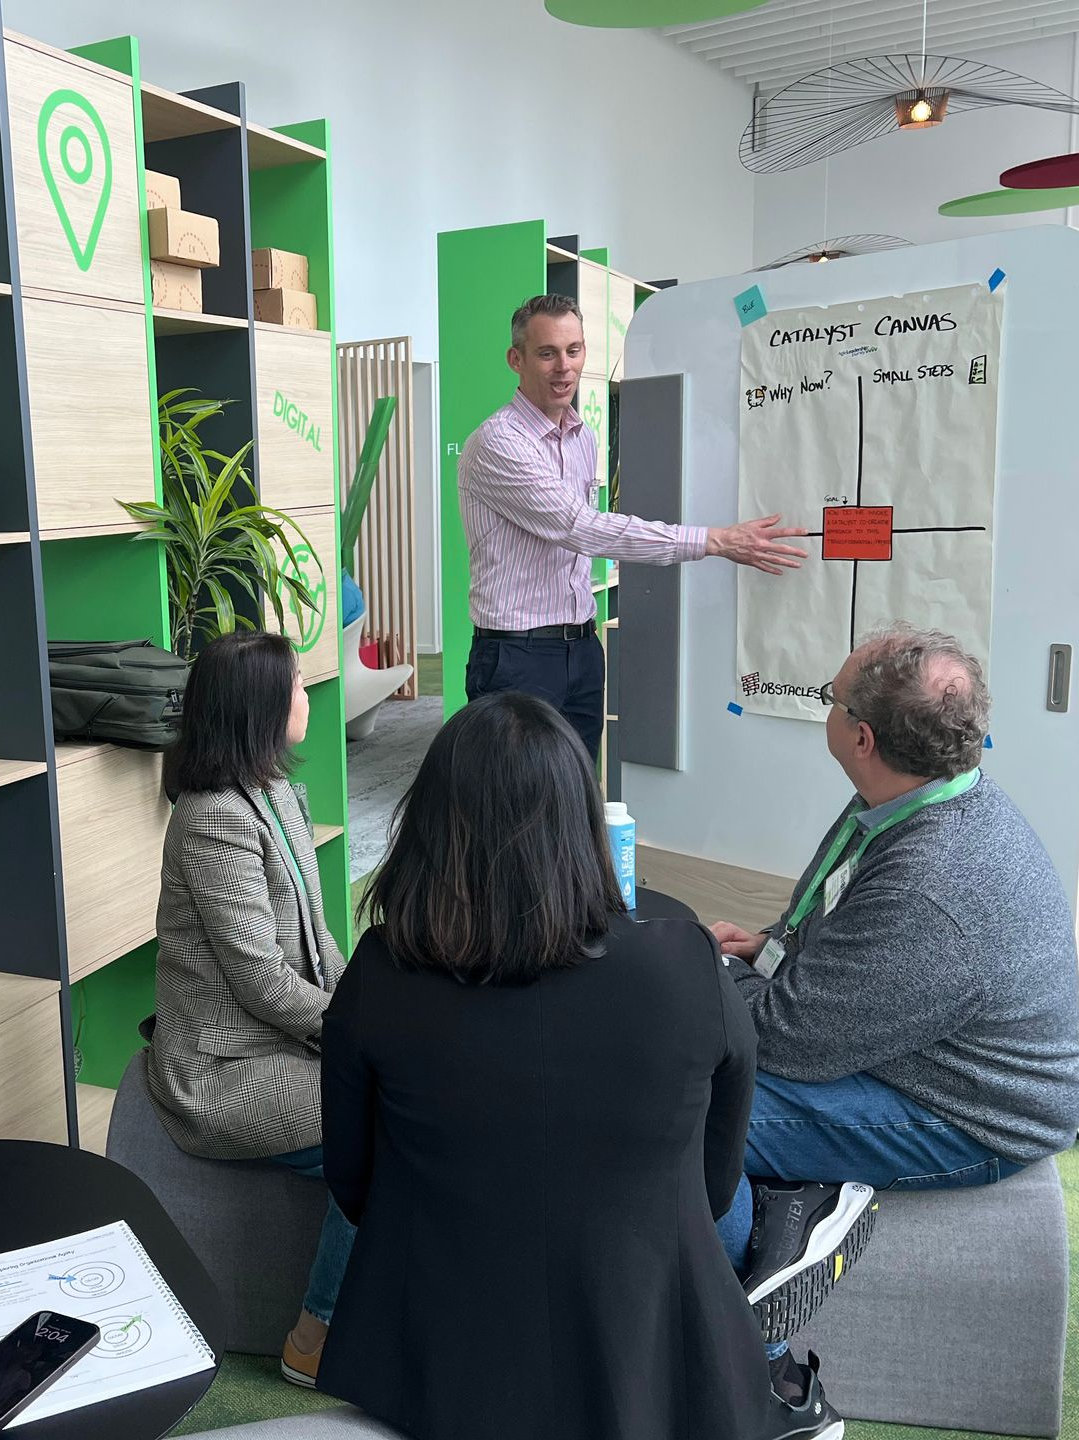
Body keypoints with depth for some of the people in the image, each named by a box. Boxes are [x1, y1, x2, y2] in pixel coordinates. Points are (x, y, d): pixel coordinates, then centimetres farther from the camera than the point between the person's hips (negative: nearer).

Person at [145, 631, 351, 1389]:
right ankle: (316, 1342, 1)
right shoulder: (217, 821, -22)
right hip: (224, 1071, -8)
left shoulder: (276, 792, 6)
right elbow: (261, 981, -22)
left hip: (289, 1034, 8)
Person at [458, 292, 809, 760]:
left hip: (581, 648, 8)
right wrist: (715, 541, -26)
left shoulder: (584, 438, 12)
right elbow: (582, 527, -25)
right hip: (517, 655, -7)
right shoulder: (496, 443, -16)